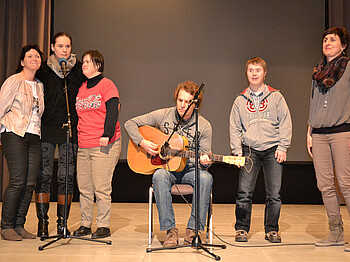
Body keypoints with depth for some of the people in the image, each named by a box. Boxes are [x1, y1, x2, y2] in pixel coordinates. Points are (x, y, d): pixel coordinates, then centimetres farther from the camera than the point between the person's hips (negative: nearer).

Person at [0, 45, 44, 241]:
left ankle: (19, 226, 11)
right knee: (17, 182, -11)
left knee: (30, 184, 2)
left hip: (34, 138, 6)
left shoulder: (40, 85, 17)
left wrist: (38, 132, 15)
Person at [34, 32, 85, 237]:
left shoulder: (79, 69, 7)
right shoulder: (44, 70, 7)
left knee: (67, 177, 1)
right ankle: (42, 222, 7)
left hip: (70, 129, 0)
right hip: (47, 128, 0)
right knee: (43, 175, -2)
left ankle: (62, 222, 11)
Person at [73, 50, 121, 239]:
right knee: (84, 187, 7)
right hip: (83, 146, 7)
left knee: (101, 187, -6)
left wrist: (107, 135, -20)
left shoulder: (107, 85, -1)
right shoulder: (82, 88, 19)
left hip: (104, 145, -7)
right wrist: (76, 136, 18)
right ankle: (85, 224, 16)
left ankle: (104, 225, 2)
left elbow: (112, 111, -10)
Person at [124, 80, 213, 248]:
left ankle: (193, 230, -24)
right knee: (159, 176, -35)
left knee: (205, 178, -33)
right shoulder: (163, 116, 0)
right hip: (165, 167, 0)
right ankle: (170, 230, -29)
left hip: (190, 170, 0)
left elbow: (204, 157, 3)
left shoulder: (204, 126, 0)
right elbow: (130, 123, 4)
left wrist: (204, 162, -22)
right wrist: (142, 143, -12)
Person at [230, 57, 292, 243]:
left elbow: (285, 123, 5)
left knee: (274, 194, -3)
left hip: (273, 150, -1)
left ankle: (271, 230, 12)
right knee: (244, 192, -7)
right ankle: (241, 229, 7)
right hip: (249, 150, 1)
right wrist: (237, 151, 1)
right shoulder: (240, 100, 13)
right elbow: (235, 128, 12)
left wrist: (282, 147, -4)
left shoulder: (276, 97, 8)